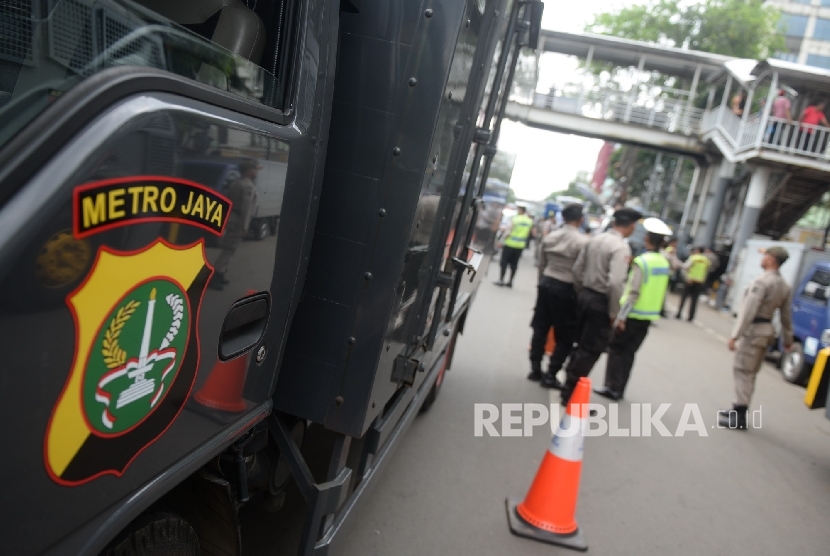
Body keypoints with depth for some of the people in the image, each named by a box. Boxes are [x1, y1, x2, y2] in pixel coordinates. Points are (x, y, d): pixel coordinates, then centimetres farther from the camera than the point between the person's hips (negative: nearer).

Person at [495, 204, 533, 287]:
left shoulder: (514, 219, -12)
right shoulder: (529, 221, 4)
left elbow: (508, 231, -13)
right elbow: (528, 234, 8)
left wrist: (503, 240, -3)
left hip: (510, 243, -5)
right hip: (520, 245, 5)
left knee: (504, 262, 4)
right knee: (514, 263, 10)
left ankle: (501, 280, 4)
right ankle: (510, 281, 12)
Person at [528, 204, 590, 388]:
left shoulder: (549, 237, 7)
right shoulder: (583, 241, -12)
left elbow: (541, 264, 11)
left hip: (546, 284, 6)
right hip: (566, 289, -6)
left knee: (540, 329, 13)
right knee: (565, 337, 6)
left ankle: (535, 369, 20)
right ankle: (550, 375, 7)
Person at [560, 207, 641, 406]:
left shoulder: (595, 239, 6)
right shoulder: (621, 247, -18)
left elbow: (577, 268, 9)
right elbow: (615, 282, -26)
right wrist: (614, 312, -16)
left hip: (585, 295, 8)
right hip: (601, 301, -8)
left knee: (581, 345, 19)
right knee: (590, 350, 2)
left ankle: (570, 386, 28)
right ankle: (571, 394, 9)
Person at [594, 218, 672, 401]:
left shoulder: (642, 261, -17)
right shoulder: (665, 264, 5)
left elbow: (633, 293, -20)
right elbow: (662, 291, 10)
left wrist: (621, 316, -18)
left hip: (632, 314, -6)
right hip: (649, 316, 6)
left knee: (616, 349, 5)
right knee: (629, 352, 13)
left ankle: (612, 387, 6)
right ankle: (619, 389, 18)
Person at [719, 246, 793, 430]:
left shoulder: (761, 281, -18)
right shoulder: (785, 286, 10)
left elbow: (748, 311, -23)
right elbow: (786, 316, 14)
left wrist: (734, 335, -23)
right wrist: (788, 339, 22)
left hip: (753, 329, -9)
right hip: (767, 330, 9)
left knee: (743, 372, -4)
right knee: (749, 373, 16)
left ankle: (739, 417, -2)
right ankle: (738, 409, 25)